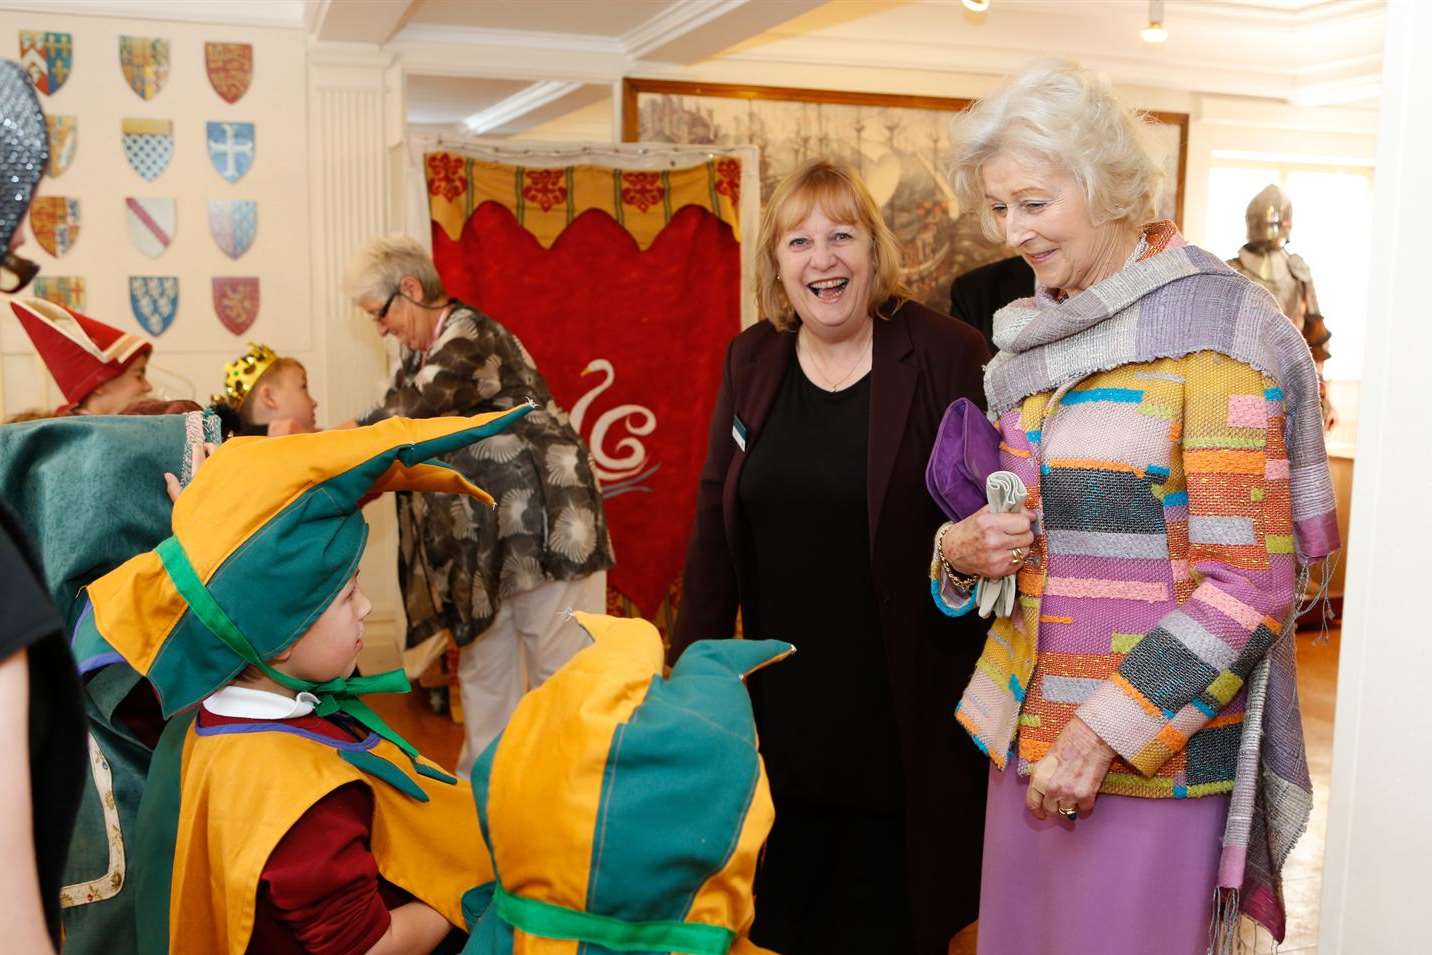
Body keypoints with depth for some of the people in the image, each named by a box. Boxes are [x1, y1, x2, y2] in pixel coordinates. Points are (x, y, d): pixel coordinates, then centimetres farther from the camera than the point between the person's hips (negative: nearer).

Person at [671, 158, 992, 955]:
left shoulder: (948, 358, -10)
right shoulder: (752, 360, 4)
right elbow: (717, 520, 8)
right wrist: (693, 668, 7)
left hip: (904, 715, -4)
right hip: (781, 707, 4)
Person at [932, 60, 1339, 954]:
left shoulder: (1212, 333, -12)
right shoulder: (1038, 335, 9)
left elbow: (1249, 584, -15)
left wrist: (1104, 733, -19)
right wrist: (962, 548, -4)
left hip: (1156, 756, -6)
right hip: (1027, 739, 6)